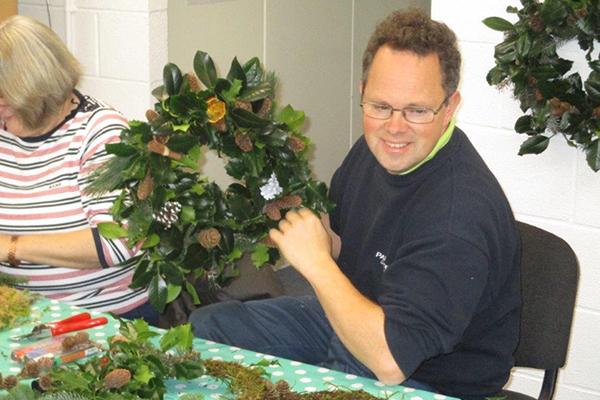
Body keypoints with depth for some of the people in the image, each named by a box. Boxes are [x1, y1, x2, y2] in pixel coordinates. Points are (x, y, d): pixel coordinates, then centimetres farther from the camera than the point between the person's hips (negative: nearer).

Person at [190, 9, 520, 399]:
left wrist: (315, 262, -28)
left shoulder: (459, 210, -34)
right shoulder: (379, 146, -6)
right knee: (203, 327, 10)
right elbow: (340, 248, 10)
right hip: (351, 320, 9)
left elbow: (390, 361, -37)